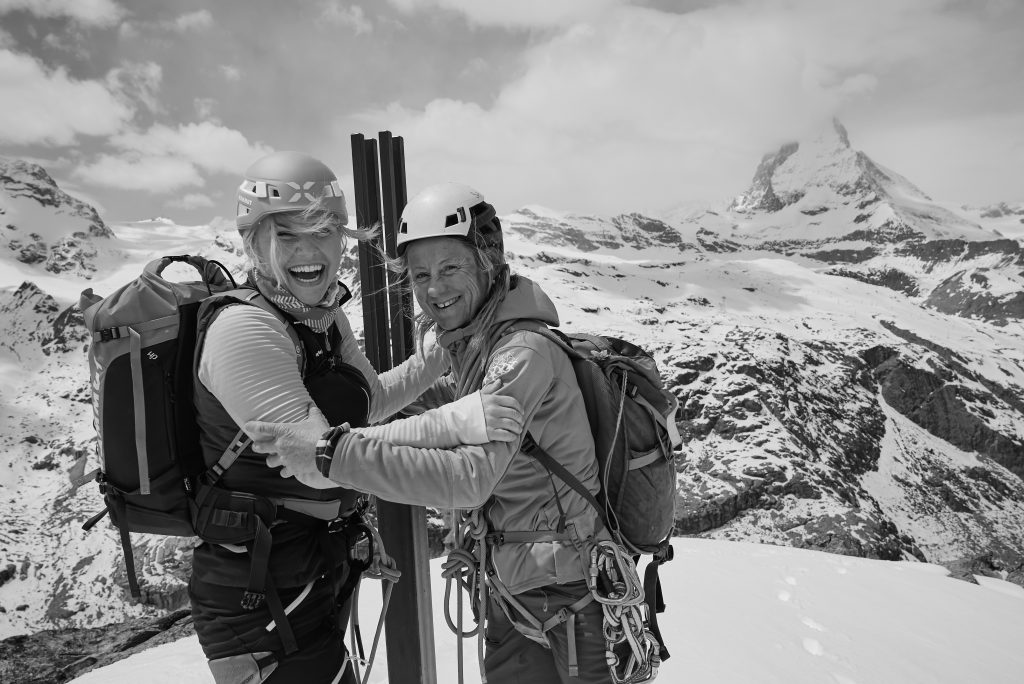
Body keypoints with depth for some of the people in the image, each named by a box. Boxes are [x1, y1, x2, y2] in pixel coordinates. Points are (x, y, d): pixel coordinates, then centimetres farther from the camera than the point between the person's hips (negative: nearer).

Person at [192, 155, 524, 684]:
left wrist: (444, 348, 8)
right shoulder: (242, 328, -23)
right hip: (262, 596, -8)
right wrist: (453, 422, -35)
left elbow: (369, 401, 15)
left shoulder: (325, 317, 4)